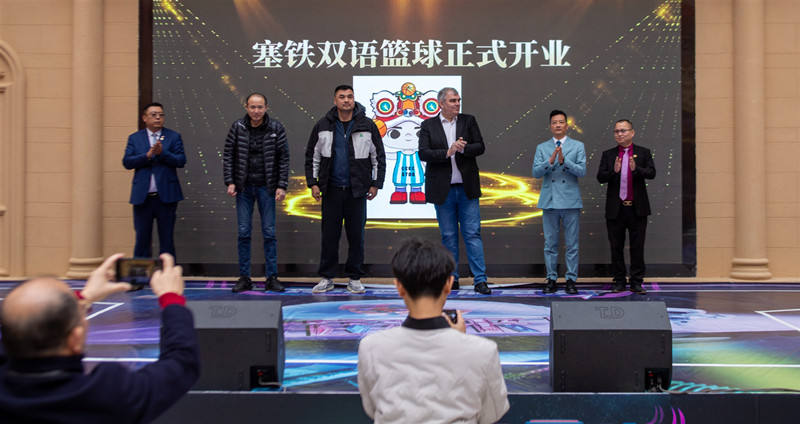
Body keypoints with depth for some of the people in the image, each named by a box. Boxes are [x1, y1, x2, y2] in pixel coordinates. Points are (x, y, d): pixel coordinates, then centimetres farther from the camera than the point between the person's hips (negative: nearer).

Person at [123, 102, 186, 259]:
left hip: (166, 196, -1)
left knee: (167, 239, 4)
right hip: (142, 197, 1)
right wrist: (147, 155, -15)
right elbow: (127, 162, -2)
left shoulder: (174, 137, 7)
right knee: (142, 239, 6)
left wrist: (162, 153, -16)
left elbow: (181, 161, -4)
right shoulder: (135, 138, 10)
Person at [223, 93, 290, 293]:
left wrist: (282, 186, -6)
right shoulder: (237, 127, 0)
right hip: (243, 187, 1)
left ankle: (272, 278, 10)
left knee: (269, 233, 2)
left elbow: (284, 158, 0)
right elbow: (228, 155, 4)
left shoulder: (276, 128, -2)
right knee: (244, 233, 4)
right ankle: (244, 278, 12)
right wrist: (230, 182, -4)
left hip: (266, 187, -1)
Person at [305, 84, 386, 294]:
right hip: (331, 190, 1)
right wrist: (313, 183, 4)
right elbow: (312, 156, 11)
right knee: (329, 235, 4)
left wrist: (376, 184, 2)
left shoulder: (367, 126, 2)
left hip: (357, 190, -1)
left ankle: (355, 278, 15)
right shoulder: (323, 126, 4)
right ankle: (326, 278, 14)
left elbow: (379, 156, 7)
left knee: (356, 235, 4)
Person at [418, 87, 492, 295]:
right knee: (448, 236, 7)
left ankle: (480, 280, 0)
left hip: (467, 188, 0)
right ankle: (452, 279, 16)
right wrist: (447, 152, -19)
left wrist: (463, 149, -17)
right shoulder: (428, 125, 3)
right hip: (443, 189, 0)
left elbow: (480, 147, 1)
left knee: (473, 234, -1)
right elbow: (423, 153, -8)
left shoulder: (469, 121, 7)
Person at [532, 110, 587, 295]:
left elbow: (582, 171, -5)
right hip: (549, 201, 1)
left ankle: (571, 280, 9)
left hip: (571, 201, -1)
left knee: (572, 244, 1)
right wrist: (550, 161, -16)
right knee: (550, 244, 5)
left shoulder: (578, 146, 6)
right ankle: (551, 279, 13)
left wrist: (564, 160, -17)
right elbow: (535, 172, 0)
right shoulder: (542, 148, 10)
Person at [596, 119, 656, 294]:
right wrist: (614, 171, -20)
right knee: (616, 247, 6)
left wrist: (636, 169, -25)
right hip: (615, 209, 1)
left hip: (637, 208, -1)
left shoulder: (643, 153, 6)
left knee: (637, 247, 2)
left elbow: (651, 173, -7)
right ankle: (619, 282, 15)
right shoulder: (608, 154, 8)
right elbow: (600, 177, -1)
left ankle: (636, 282, 10)